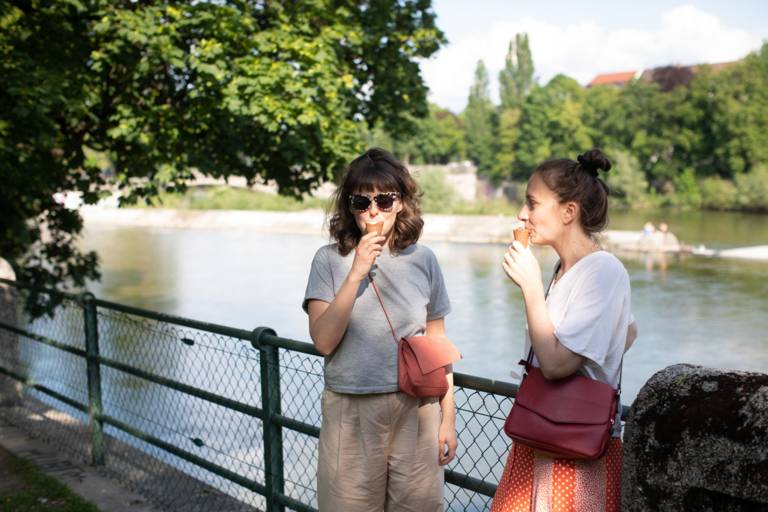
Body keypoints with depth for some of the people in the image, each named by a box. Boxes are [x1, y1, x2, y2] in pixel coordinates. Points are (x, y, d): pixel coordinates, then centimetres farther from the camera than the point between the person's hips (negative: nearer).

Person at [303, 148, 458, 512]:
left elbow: (437, 346, 7)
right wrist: (356, 274, -18)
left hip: (416, 410, 2)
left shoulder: (422, 260, 3)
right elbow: (323, 341, -12)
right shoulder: (330, 260, -2)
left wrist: (448, 417, 6)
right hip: (351, 413, -1)